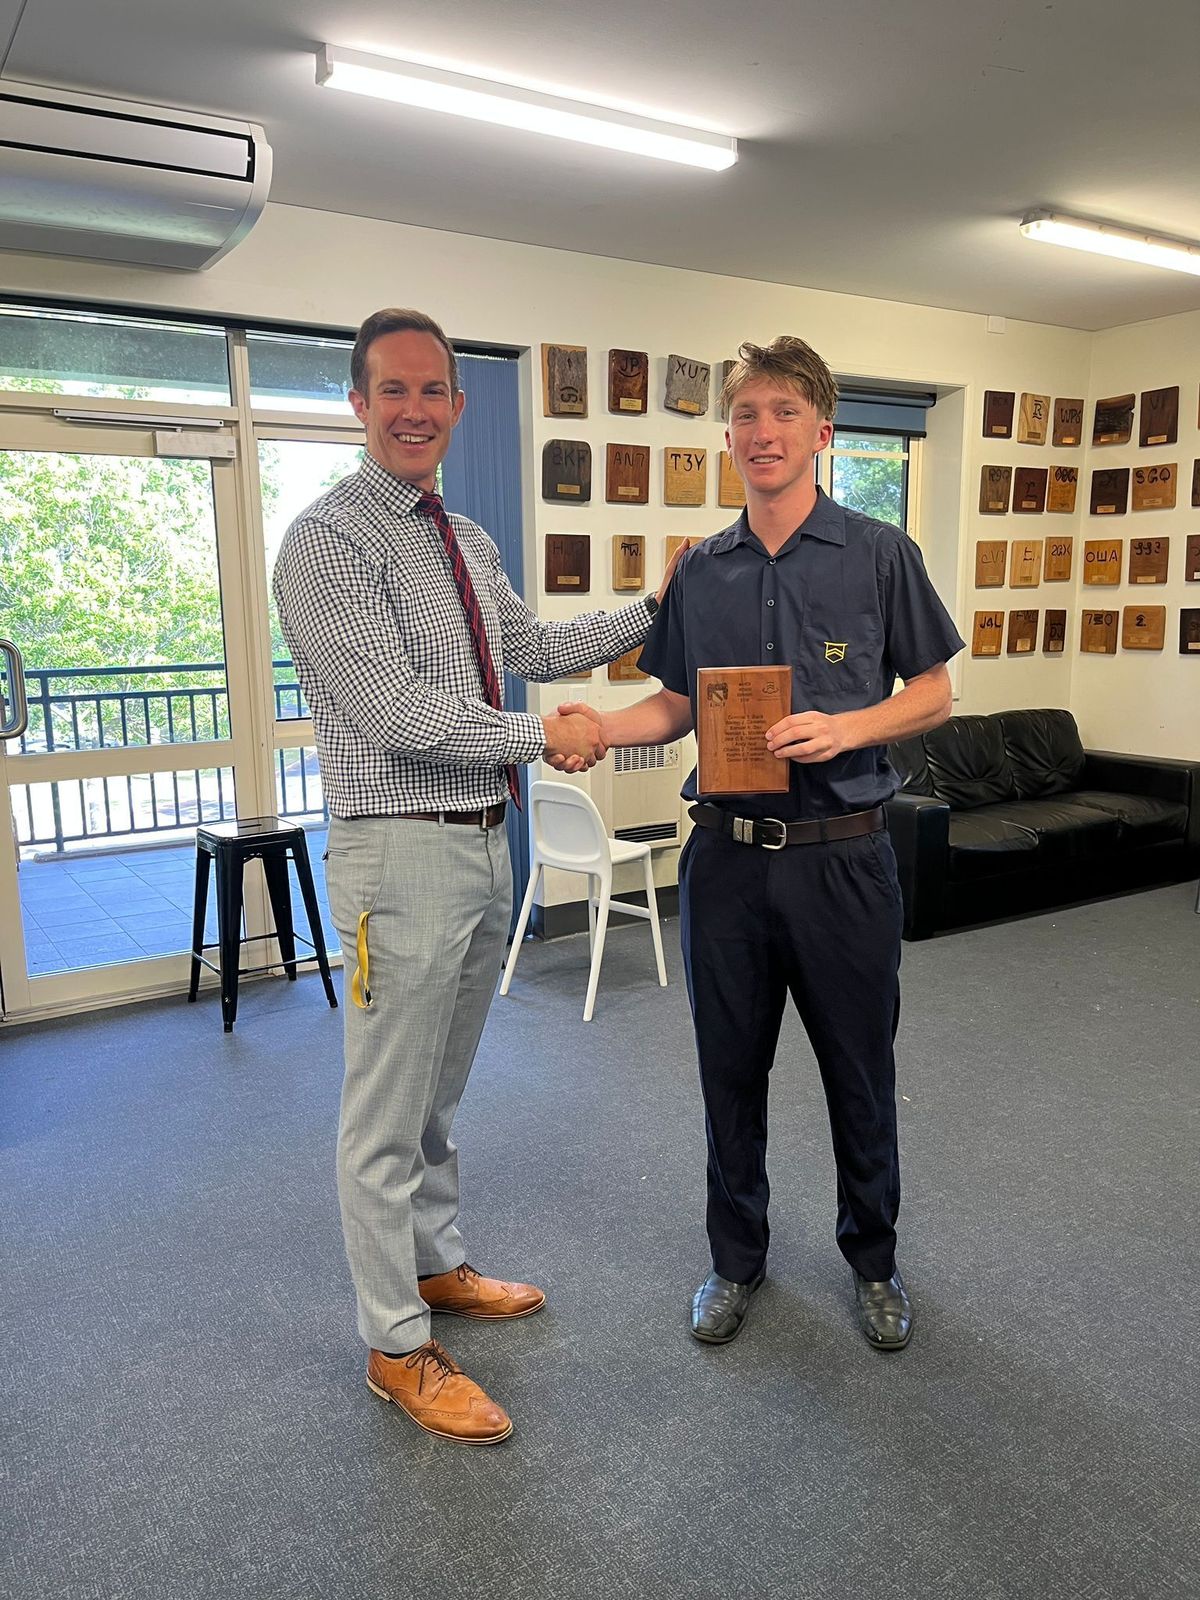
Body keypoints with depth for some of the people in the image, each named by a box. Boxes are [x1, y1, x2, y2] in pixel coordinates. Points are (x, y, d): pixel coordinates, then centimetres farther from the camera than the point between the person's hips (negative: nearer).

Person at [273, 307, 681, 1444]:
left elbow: (535, 647, 20)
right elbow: (401, 711, -20)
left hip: (485, 844, 8)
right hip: (404, 852, -8)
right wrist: (544, 737, -11)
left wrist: (659, 609, 18)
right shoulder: (326, 542, -13)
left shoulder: (468, 541, 13)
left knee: (439, 1091, 22)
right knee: (388, 1112, 5)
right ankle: (396, 1347, 23)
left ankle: (436, 1265, 42)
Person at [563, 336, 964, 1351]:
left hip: (842, 856, -2)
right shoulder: (701, 571, 8)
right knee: (731, 1070, 14)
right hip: (727, 854, 3)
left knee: (860, 1072, 12)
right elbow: (678, 706, 11)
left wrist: (845, 729, -17)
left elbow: (933, 695, 1)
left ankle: (873, 1259, 36)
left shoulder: (879, 556, -2)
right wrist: (604, 727, -9)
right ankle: (737, 1258, 35)